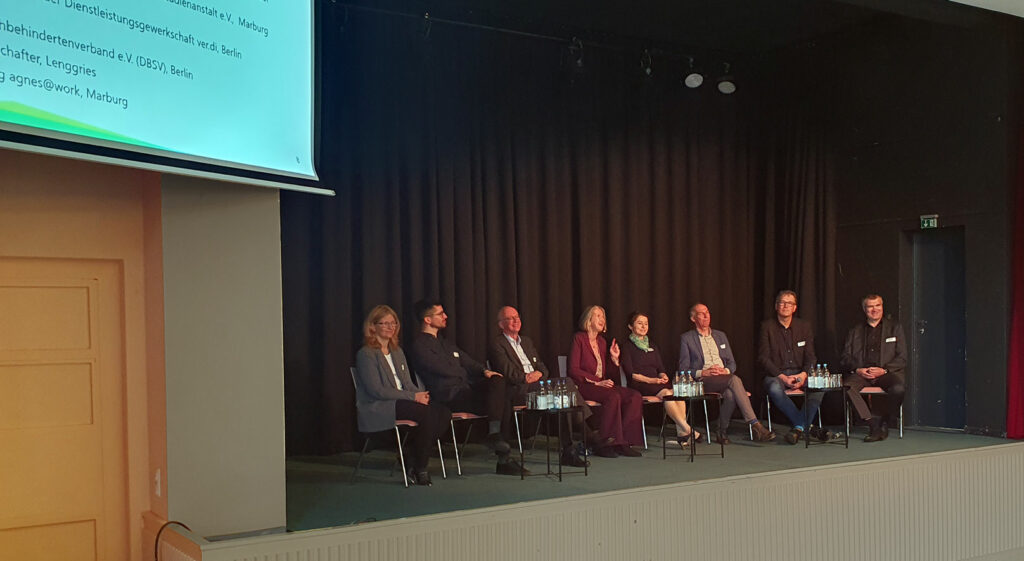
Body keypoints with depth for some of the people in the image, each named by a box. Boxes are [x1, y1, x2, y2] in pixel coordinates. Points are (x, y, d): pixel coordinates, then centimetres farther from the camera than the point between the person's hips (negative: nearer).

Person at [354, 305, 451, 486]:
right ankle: (419, 469, -17)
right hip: (377, 407, -8)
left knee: (443, 413, -17)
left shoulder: (397, 351, 20)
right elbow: (377, 390, -14)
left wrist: (421, 394, -6)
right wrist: (413, 396, -17)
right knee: (427, 413, -30)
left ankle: (418, 461, -8)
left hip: (402, 401, 8)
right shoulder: (366, 354, -6)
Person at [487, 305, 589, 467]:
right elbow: (508, 373, -8)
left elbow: (543, 368, 21)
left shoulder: (526, 341, 29)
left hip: (539, 385, 7)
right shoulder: (496, 344, 5)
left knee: (566, 381, -24)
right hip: (517, 392, -7)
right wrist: (526, 378, -15)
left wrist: (539, 373, -2)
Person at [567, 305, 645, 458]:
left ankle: (623, 442, -20)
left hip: (602, 384, 7)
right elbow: (573, 370, -11)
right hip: (583, 386, -7)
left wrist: (614, 358, 3)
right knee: (613, 397, -34)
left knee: (634, 396, -17)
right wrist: (597, 382, -17)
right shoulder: (579, 338, -1)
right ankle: (605, 444, -29)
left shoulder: (602, 342, 19)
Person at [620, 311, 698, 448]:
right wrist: (650, 380, -17)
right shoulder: (627, 347, 5)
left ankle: (681, 433, -36)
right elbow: (631, 373, -5)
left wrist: (664, 376, -3)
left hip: (657, 382, 6)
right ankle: (688, 430, -34)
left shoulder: (652, 346, 25)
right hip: (638, 385, -5)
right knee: (667, 393, -33)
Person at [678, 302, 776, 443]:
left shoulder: (720, 336, 24)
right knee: (734, 380, -35)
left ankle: (722, 432, -24)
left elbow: (732, 363, 21)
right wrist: (703, 372, -13)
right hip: (702, 380, -4)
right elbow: (684, 369, 3)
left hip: (724, 377, 4)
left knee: (730, 394, -37)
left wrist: (726, 371, -3)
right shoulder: (686, 338, 10)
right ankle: (756, 426, -39)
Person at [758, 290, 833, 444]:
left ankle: (799, 427, -28)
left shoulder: (804, 326, 10)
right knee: (774, 389, -37)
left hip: (800, 373, 3)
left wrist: (803, 374, -14)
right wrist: (782, 377, -17)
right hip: (776, 374, -3)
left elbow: (810, 356, 8)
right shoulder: (767, 326, 1)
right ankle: (807, 427, -34)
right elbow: (763, 358, -4)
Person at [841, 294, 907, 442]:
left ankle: (884, 423, -13)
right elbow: (846, 357, 13)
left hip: (887, 373, -1)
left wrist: (883, 370, -9)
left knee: (898, 389, -35)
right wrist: (858, 370, -8)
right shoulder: (855, 331, 20)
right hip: (861, 373, 1)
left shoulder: (894, 328, 16)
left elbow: (902, 358, 7)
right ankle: (873, 423, -28)